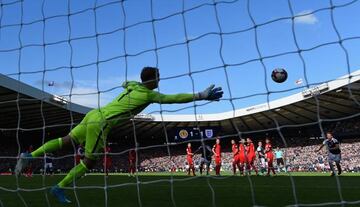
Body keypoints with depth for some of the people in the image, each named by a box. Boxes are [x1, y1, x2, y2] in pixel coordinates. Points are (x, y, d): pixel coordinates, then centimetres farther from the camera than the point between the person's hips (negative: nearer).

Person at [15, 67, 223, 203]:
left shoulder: (132, 84, 12)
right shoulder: (148, 94, -11)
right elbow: (174, 98, -16)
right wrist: (201, 95, -11)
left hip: (95, 114, 8)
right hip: (101, 122, -8)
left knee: (67, 141, 16)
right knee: (89, 162, 3)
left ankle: (29, 155, 18)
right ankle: (60, 187, 13)